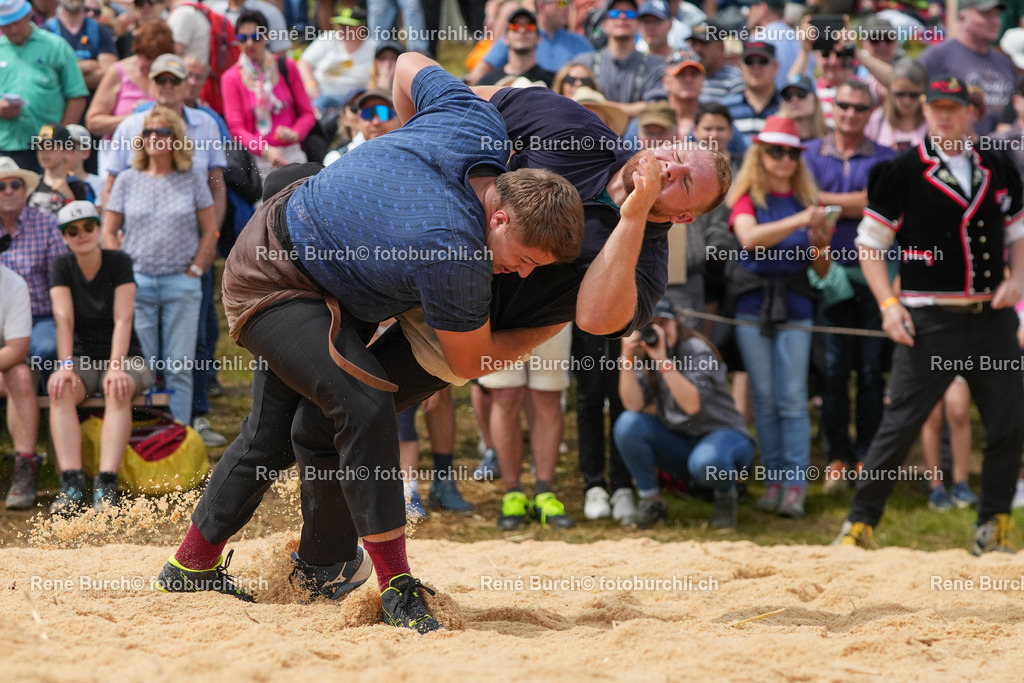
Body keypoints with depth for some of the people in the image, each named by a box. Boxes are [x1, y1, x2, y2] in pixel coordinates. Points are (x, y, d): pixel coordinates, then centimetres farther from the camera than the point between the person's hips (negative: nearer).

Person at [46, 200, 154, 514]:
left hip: (122, 357, -2)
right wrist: (65, 366, -27)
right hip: (82, 357, 2)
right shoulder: (63, 267, 2)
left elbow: (123, 318, -16)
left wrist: (116, 367, -30)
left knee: (118, 390, -36)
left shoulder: (119, 262, -5)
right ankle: (71, 484, -43)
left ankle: (106, 484, -46)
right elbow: (64, 318, -11)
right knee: (60, 389, -32)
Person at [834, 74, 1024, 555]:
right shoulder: (900, 173, -2)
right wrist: (889, 305, -10)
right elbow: (870, 244, 0)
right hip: (928, 320, -4)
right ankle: (860, 523, 2)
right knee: (901, 424, -7)